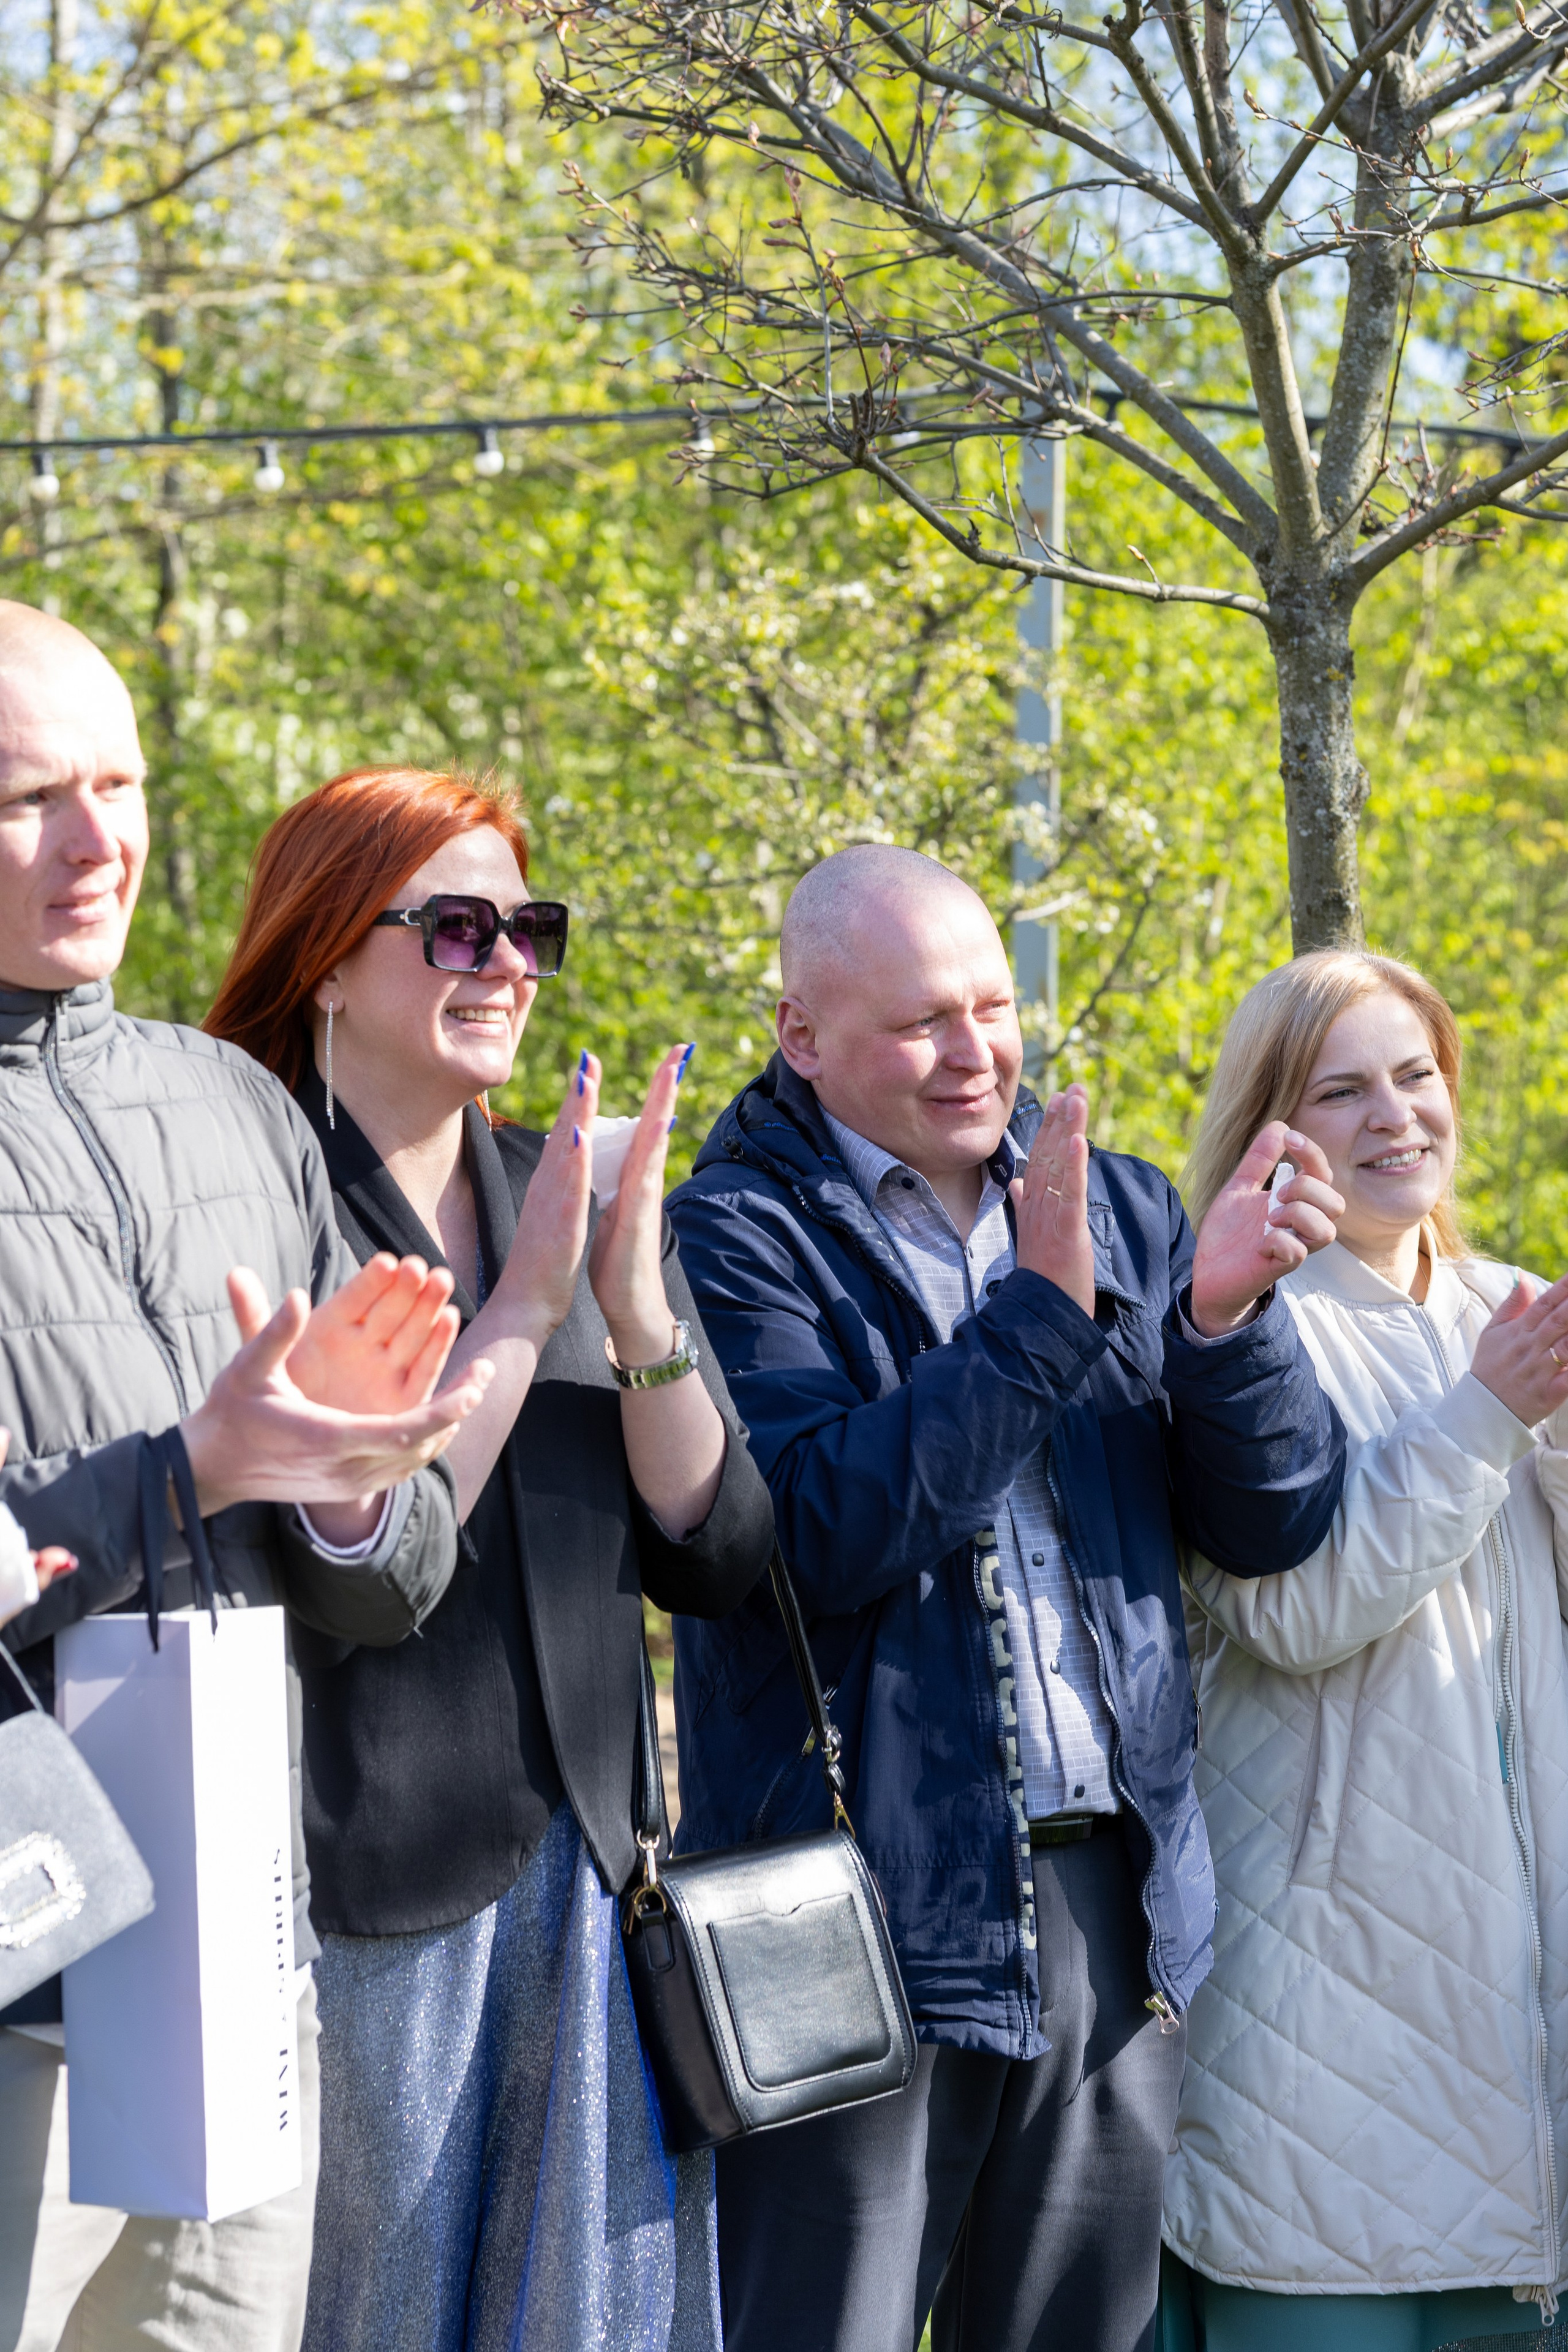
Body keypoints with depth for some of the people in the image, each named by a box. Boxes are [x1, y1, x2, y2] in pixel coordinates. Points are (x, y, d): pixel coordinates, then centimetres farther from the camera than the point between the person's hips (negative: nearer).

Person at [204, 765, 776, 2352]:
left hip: (583, 1873, 6)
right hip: (350, 1891, -5)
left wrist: (639, 1311, -10)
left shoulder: (583, 1199, 10)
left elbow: (718, 1559, 5)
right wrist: (524, 1303, -17)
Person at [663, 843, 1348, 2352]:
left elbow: (1275, 1523, 6)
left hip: (1114, 1909, 5)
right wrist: (1039, 1307, -20)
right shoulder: (741, 1237, -4)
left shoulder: (1118, 1210, 11)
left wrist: (1226, 1316, -12)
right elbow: (822, 1534, -19)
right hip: (862, 1925, -5)